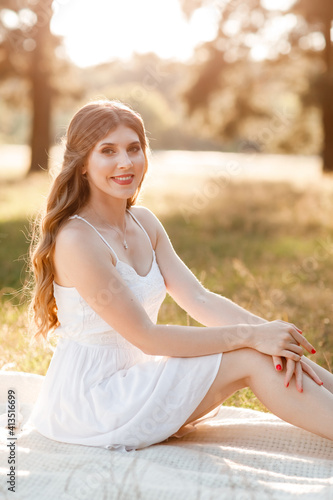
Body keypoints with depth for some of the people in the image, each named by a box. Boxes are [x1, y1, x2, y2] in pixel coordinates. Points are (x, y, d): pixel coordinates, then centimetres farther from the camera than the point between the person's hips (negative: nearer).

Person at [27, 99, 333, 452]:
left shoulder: (143, 223, 4)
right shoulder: (76, 240, -21)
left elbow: (199, 299, -2)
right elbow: (147, 337, -22)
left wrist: (274, 334, -17)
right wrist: (251, 335, -22)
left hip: (129, 375, 7)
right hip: (89, 400, -7)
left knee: (266, 350, -6)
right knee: (252, 360, -17)